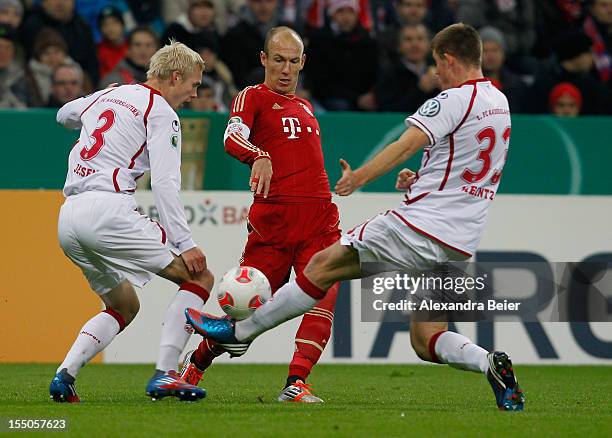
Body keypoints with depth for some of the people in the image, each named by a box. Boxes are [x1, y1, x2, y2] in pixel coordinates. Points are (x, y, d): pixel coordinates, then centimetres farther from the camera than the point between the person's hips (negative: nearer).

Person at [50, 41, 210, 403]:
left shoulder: (105, 96, 22)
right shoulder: (161, 111, 0)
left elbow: (64, 115, 45)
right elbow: (165, 183, -10)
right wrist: (185, 244, -13)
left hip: (68, 218, 8)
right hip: (108, 209, -8)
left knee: (125, 306, 23)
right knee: (199, 276, 0)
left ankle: (65, 375, 2)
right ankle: (165, 375, -11)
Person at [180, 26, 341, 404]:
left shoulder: (305, 107, 24)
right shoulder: (253, 97, 3)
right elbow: (233, 137, -18)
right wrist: (259, 157, -37)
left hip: (319, 217, 5)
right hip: (273, 216, -5)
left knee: (322, 299, -17)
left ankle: (296, 385, -22)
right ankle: (195, 366, 25)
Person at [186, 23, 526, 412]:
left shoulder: (455, 99, -10)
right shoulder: (499, 103, 17)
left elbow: (406, 146, -21)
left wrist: (359, 177, -24)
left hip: (419, 226, -8)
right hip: (460, 245, 8)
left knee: (324, 264, 0)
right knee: (426, 342, 9)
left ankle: (240, 330, 5)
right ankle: (490, 363, -16)